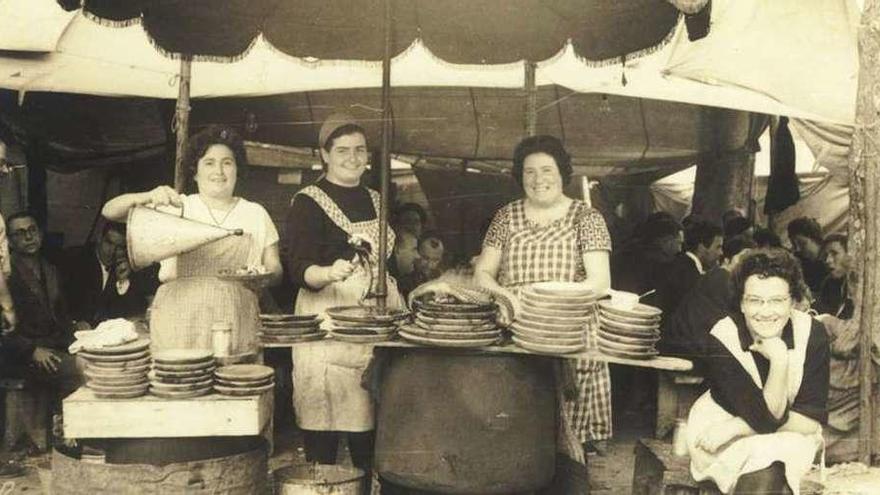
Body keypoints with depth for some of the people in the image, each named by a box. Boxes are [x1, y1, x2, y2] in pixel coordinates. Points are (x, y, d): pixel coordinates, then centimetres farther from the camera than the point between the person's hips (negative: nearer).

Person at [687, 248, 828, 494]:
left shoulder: (812, 333, -16)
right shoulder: (721, 340, -23)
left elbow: (812, 419, -15)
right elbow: (768, 418, -22)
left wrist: (739, 426, -21)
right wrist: (779, 360, -31)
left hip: (790, 437, 1)